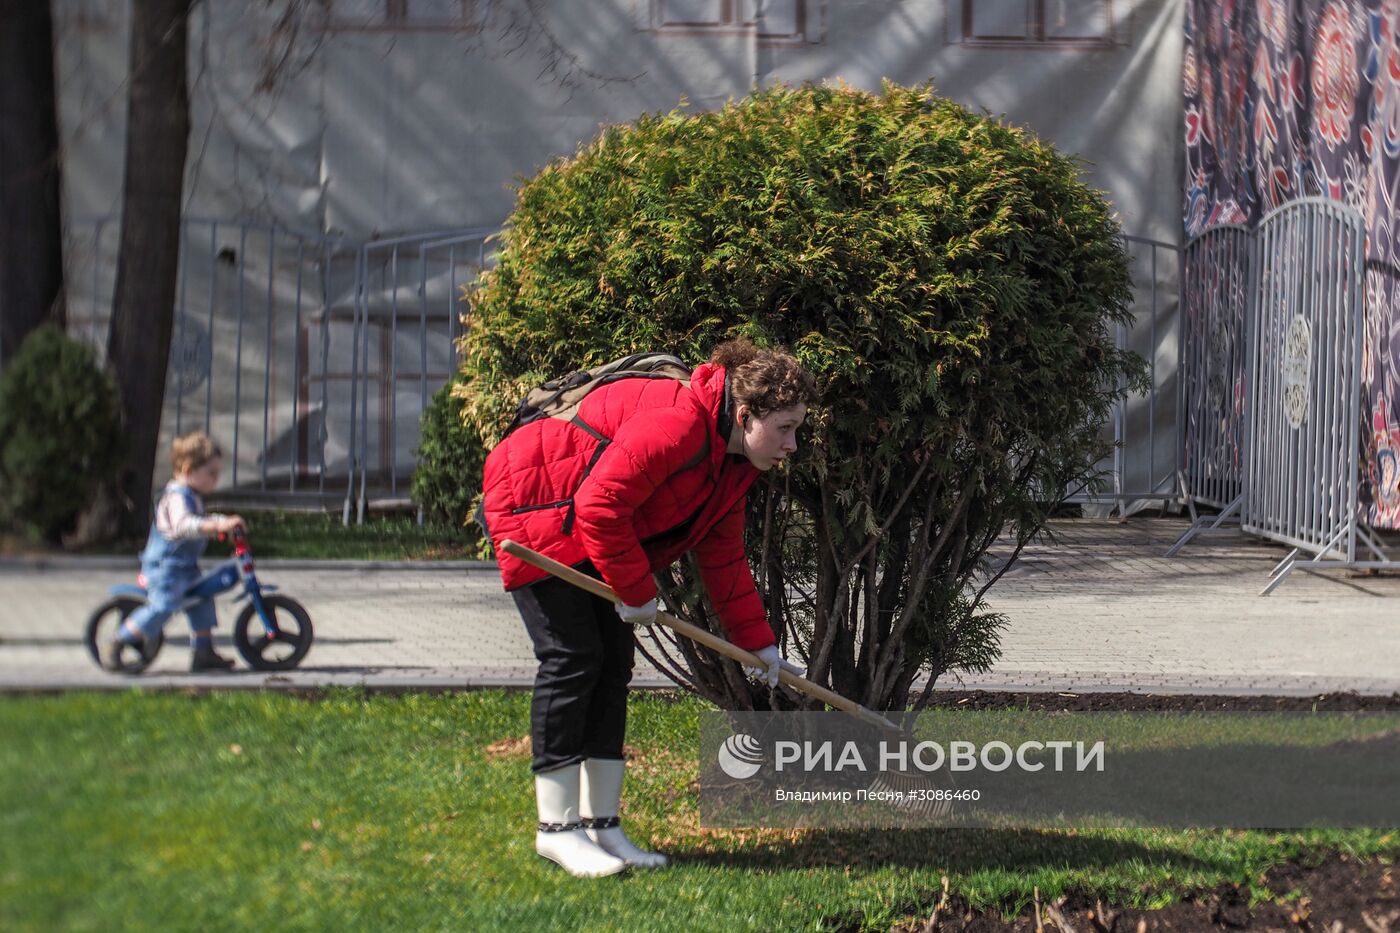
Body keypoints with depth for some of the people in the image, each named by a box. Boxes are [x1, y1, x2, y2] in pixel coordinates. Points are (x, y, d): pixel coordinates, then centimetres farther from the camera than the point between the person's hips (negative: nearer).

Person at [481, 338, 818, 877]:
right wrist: (636, 591, -21)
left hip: (588, 533, 10)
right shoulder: (678, 425, -29)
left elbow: (723, 558, 12)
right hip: (531, 507, -10)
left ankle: (601, 825, 8)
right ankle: (556, 828, -7)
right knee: (574, 657, -13)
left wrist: (758, 642, 10)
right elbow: (600, 506, -32)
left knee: (613, 664, 4)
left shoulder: (733, 460, 3)